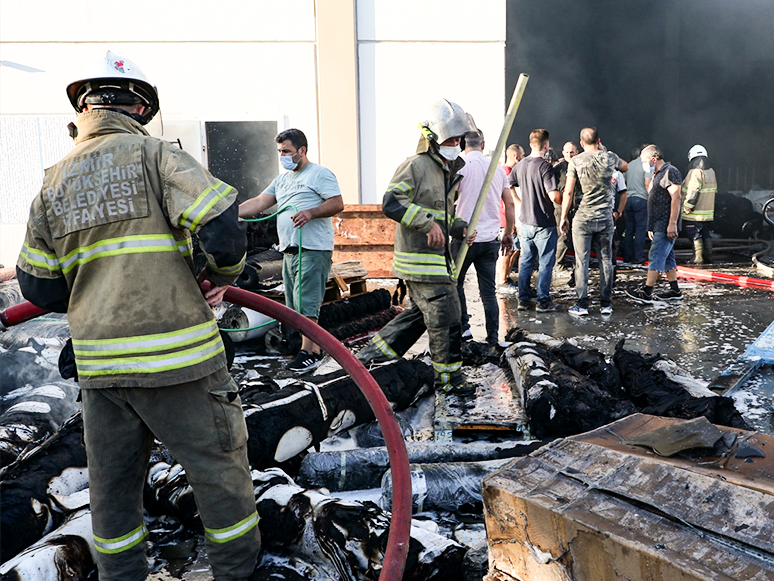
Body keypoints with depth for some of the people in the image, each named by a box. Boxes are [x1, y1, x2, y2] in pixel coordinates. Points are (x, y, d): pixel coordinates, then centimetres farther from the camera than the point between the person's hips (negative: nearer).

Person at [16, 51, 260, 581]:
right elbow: (223, 233, -18)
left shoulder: (53, 183, 10)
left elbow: (38, 286, 13)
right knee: (218, 463, 11)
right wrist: (223, 275, 2)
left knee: (112, 482, 19)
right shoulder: (155, 154, -7)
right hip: (174, 354, -5)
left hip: (99, 363, 6)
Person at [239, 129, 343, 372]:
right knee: (295, 305, 9)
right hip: (289, 250, 9)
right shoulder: (282, 179, 22)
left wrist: (311, 212, -24)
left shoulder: (320, 174, -2)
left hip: (313, 249, -9)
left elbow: (337, 204, -10)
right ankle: (315, 349, 16)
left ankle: (307, 352, -6)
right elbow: (259, 202, 18)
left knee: (306, 302, -11)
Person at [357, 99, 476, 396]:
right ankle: (448, 378, 12)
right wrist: (428, 222, -27)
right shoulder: (415, 166, -11)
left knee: (420, 313, 17)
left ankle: (371, 355, 27)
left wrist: (460, 228, 10)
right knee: (446, 317, -4)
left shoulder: (450, 171, 19)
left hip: (438, 258, 10)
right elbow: (391, 203, -21)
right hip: (420, 259, -10)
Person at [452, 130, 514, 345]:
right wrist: (508, 234, 19)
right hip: (491, 239, 4)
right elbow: (510, 204, 10)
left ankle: (462, 328, 13)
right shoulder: (497, 168, 9)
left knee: (455, 283, 15)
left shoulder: (460, 166, -5)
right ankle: (493, 339, 10)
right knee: (488, 291, 8)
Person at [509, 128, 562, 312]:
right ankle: (543, 301, 7)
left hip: (525, 222, 6)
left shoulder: (520, 165, 5)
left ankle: (523, 299, 18)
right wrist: (564, 197, -1)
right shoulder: (544, 166, -16)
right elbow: (554, 196, -22)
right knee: (545, 263, 3)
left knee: (526, 261, 13)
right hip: (544, 223, -6)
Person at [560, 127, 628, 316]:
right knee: (606, 260, 9)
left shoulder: (575, 162, -5)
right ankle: (605, 304, 14)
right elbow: (626, 166, 26)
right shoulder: (610, 158, 3)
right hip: (605, 219, 2)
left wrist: (564, 217, 3)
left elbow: (568, 192, -6)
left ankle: (582, 304, 3)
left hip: (582, 219, -2)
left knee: (582, 261, 2)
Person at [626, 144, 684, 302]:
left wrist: (672, 223, -25)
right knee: (667, 258, 12)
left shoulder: (670, 172, -10)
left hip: (666, 226, -10)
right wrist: (651, 227, 22)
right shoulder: (658, 175, 22)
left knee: (656, 257, -11)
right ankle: (675, 291, 17)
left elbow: (676, 198, -19)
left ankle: (647, 292, -12)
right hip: (659, 226, 10)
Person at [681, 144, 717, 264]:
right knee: (706, 235, 16)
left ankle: (698, 259, 0)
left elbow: (692, 192, -23)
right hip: (708, 212, 8)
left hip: (694, 214, -8)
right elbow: (714, 190, 18)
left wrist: (687, 208, -17)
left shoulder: (695, 172, -16)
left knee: (695, 236, -1)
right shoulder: (711, 172, 12)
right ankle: (708, 257, 20)